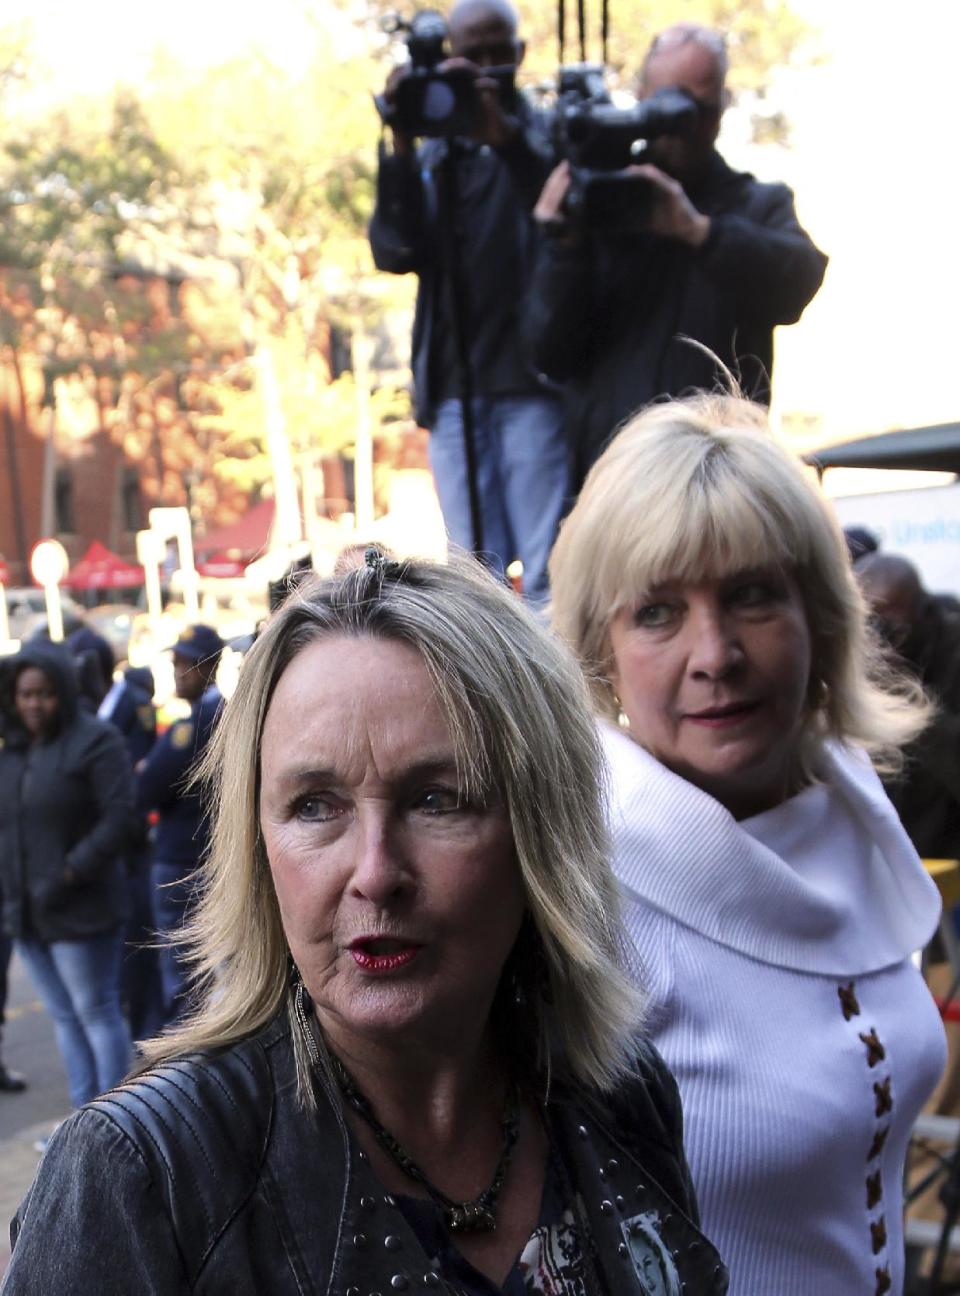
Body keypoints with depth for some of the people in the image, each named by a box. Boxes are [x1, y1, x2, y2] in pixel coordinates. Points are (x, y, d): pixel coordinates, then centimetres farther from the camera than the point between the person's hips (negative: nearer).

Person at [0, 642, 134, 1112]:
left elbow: (119, 816, -17)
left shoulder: (94, 741, -11)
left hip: (79, 912, -7)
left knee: (96, 1012, 2)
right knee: (64, 1018, 14)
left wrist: (70, 873, -20)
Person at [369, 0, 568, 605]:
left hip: (533, 381, -3)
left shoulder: (549, 136, 8)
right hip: (453, 389, 3)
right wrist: (402, 148, -9)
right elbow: (396, 252, 2)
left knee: (549, 575, -6)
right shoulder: (432, 156, 17)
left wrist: (506, 135, -26)